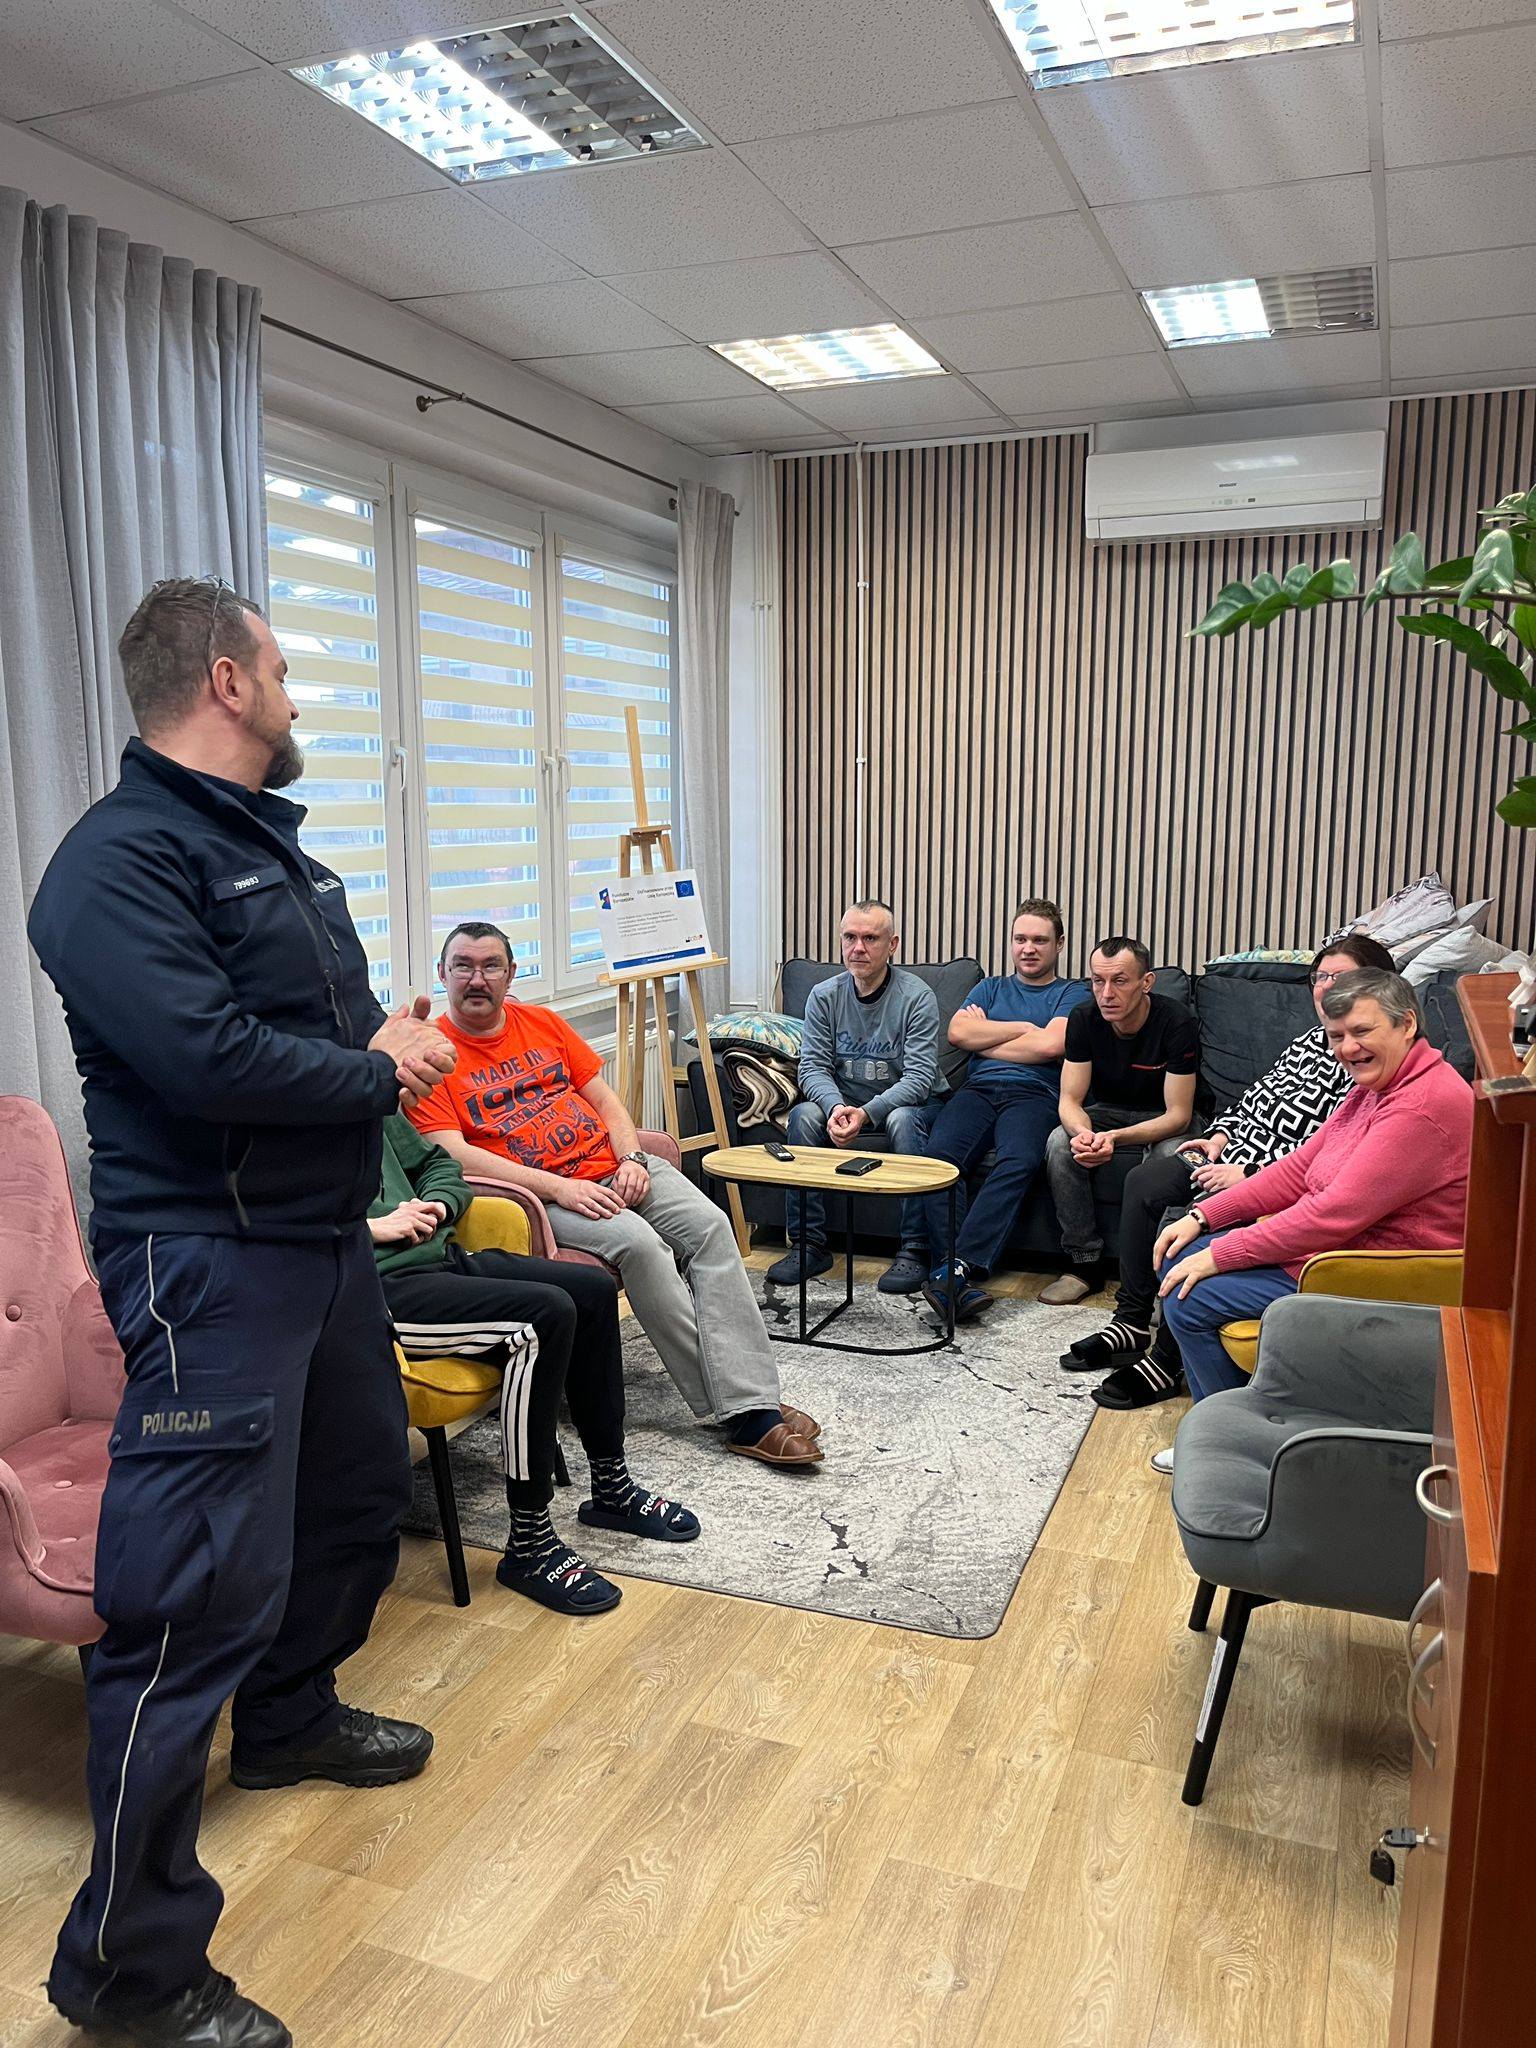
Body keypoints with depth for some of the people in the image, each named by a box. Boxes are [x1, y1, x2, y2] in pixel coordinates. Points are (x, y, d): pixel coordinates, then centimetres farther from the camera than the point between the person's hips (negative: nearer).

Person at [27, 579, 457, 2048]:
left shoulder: (268, 839, 15)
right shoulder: (120, 857, -17)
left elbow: (340, 1013, 21)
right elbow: (205, 1056, -28)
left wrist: (392, 1043, -1)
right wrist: (379, 1069, -14)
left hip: (323, 1234, 10)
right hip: (208, 1258, -10)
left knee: (360, 1486, 24)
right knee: (202, 1588, -7)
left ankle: (289, 1716, 49)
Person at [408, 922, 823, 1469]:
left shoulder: (543, 1022, 16)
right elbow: (453, 1153, -12)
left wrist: (632, 1158, -3)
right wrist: (556, 1187, -20)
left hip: (615, 1168, 5)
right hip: (538, 1193, -5)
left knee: (710, 1226, -18)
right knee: (637, 1242, -31)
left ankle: (752, 1406, -22)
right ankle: (727, 1399, -20)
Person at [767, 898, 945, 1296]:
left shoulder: (916, 997, -14)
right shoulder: (824, 995, -2)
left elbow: (919, 1077, -21)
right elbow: (813, 1067, -7)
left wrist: (867, 1113, -35)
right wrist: (836, 1107, -29)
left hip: (911, 1105, -3)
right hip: (844, 1104, 4)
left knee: (903, 1120, -36)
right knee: (803, 1115, -25)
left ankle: (914, 1249, -28)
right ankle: (808, 1244, -18)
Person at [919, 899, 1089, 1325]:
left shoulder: (1073, 994, 17)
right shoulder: (991, 988, 29)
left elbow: (1051, 1045, -3)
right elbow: (958, 1032, 9)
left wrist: (984, 1041, 7)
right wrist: (1023, 1028, 7)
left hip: (1033, 1093, -3)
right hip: (977, 1089, 3)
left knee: (1019, 1161, -37)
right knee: (939, 1154, -30)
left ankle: (956, 1269, -44)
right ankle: (962, 1280, -39)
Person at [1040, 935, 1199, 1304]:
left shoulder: (1177, 1023, -23)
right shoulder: (1084, 1020, -13)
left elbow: (1178, 1115, -23)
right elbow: (1070, 1100, -12)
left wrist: (1115, 1138, -40)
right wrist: (1082, 1133, -38)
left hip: (1162, 1122, -3)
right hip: (1106, 1113, 3)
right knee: (1060, 1142, -27)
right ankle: (1086, 1262, -17)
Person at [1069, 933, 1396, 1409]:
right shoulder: (1311, 1040, 15)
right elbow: (1254, 1097, 25)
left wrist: (1248, 1175, -23)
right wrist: (1222, 1134, 7)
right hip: (1235, 1156, 10)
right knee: (1145, 1181, 1)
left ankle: (1167, 1362, -11)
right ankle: (1131, 1322, 6)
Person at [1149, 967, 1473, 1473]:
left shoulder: (1426, 1107, -25)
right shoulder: (1371, 1089, 9)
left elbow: (1335, 1214, -28)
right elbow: (1298, 1169, 11)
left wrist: (1220, 1254, -22)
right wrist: (1202, 1217, 1)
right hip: (1323, 1240, 11)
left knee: (1189, 1300, -15)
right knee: (1181, 1257, 8)